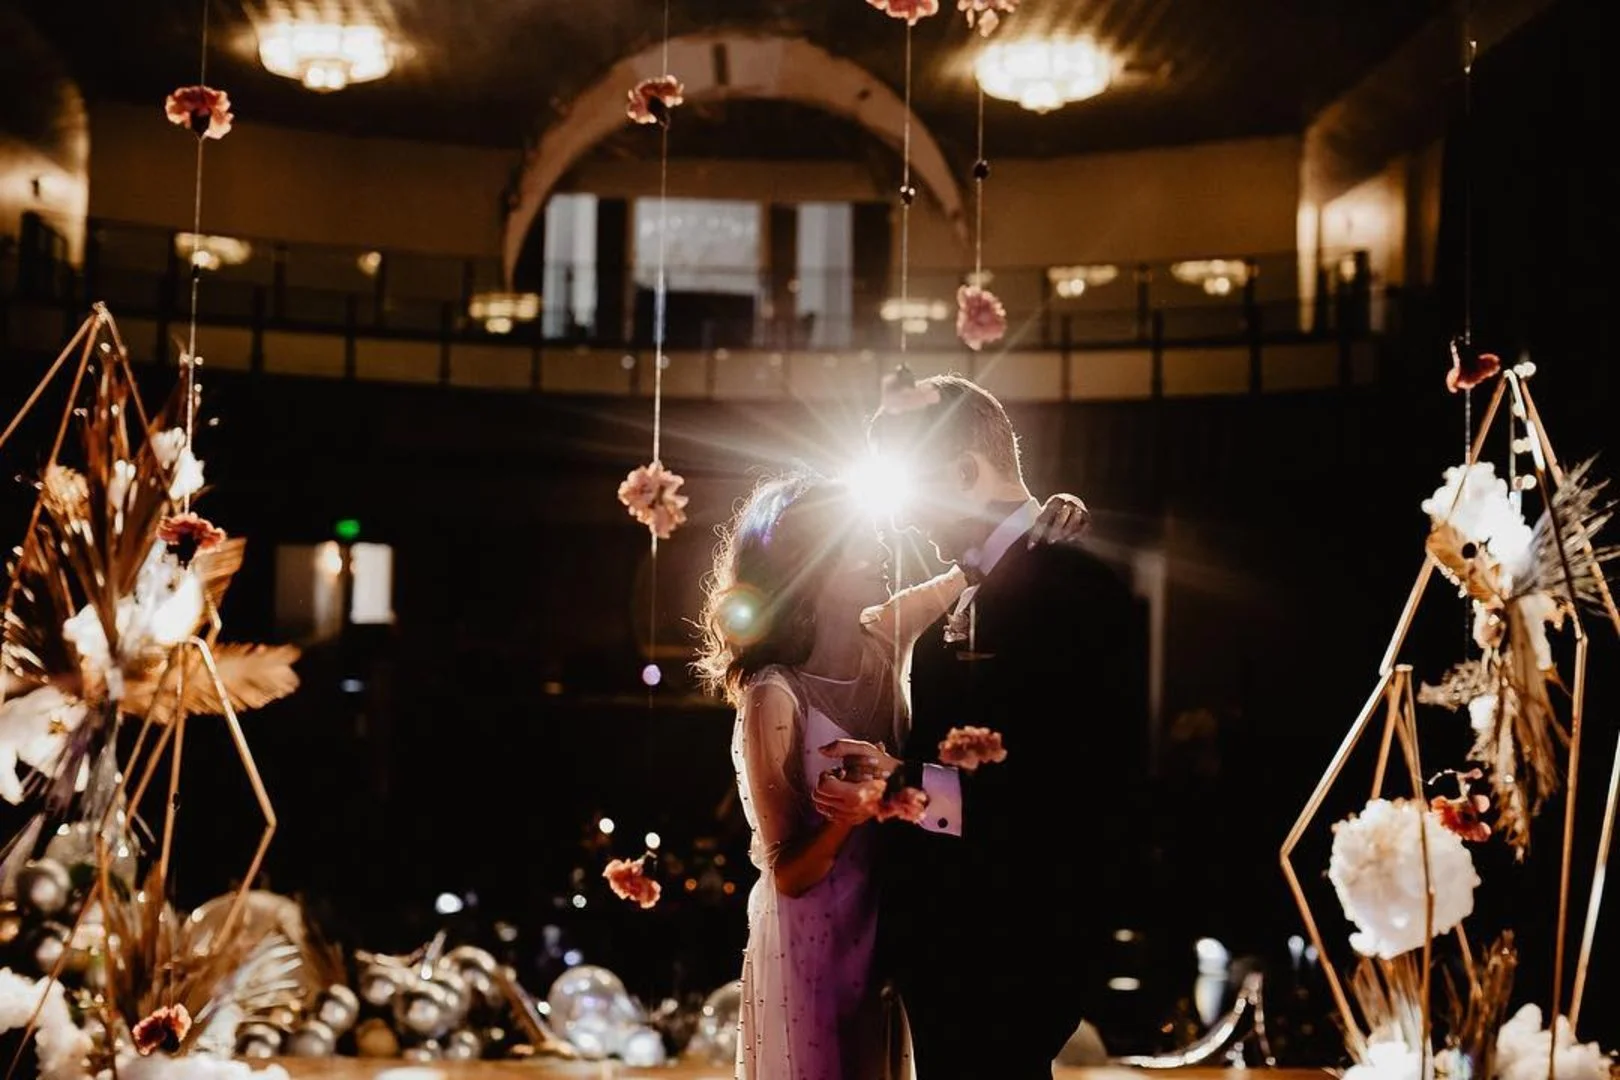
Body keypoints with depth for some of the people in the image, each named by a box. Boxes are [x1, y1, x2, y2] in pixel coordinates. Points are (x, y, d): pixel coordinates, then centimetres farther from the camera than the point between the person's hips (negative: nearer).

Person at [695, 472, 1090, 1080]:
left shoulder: (878, 638, -6)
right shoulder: (774, 698, -25)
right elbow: (789, 874, -18)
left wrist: (1045, 530, -11)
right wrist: (854, 809, -36)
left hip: (884, 921, 7)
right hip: (813, 938, -7)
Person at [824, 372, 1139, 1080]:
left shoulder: (1074, 587, -16)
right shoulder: (966, 599, 13)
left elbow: (1083, 782, -25)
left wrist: (918, 789, -27)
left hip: (1008, 948, -9)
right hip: (943, 939, 9)